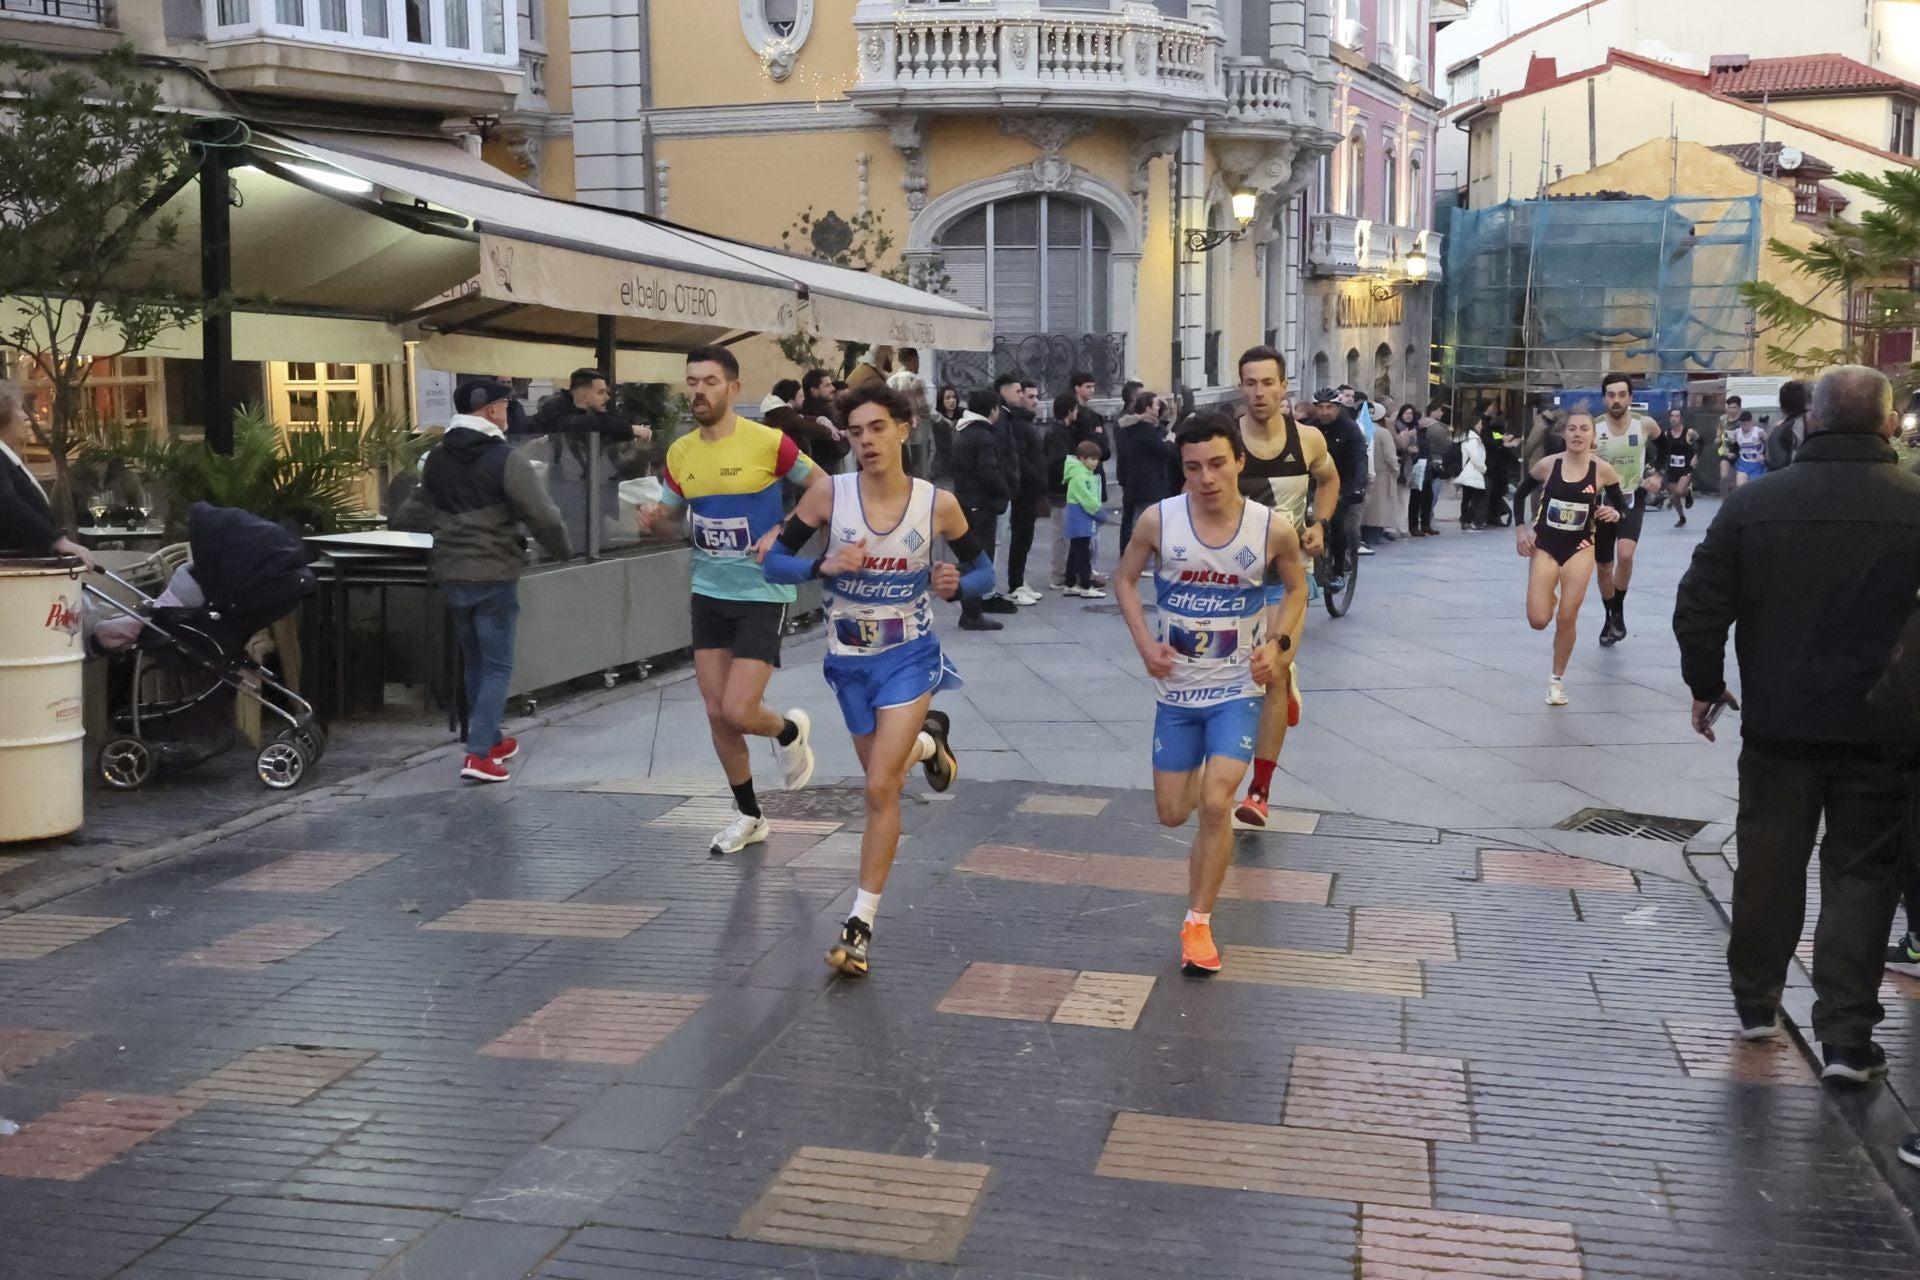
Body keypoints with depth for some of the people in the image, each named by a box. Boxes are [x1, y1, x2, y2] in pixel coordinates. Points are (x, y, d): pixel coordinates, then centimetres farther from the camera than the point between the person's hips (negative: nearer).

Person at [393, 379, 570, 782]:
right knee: (497, 666, 0)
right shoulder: (505, 458, -13)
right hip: (494, 577, -6)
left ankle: (490, 741, 29)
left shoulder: (437, 458, 8)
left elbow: (410, 517, 13)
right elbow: (544, 516, -17)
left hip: (450, 576, 6)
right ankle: (478, 755, -8)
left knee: (475, 663, 20)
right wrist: (561, 550, 2)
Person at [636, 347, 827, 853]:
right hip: (708, 594, 5)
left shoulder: (767, 442, -14)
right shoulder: (680, 453, 2)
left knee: (738, 712, -13)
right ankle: (748, 815, 24)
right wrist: (653, 520, -9)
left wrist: (783, 533, -14)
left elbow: (821, 485, -2)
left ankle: (790, 731, 22)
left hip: (763, 593, -5)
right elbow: (671, 516, 15)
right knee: (716, 714, 7)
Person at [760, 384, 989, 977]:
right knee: (885, 777, 18)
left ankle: (861, 925, 0)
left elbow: (983, 569, 2)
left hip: (908, 656, -3)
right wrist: (822, 566, -26)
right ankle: (927, 740, 55)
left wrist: (956, 585, -21)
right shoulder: (829, 494, -12)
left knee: (880, 787, -11)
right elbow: (774, 561, -6)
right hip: (848, 660, 3)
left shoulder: (938, 503, -12)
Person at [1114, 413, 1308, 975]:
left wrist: (1278, 642, -11)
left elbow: (1296, 589, 5)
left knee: (1215, 803, -17)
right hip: (1177, 687, 2)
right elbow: (1125, 577, 3)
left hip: (1238, 687, -2)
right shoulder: (1158, 520, -14)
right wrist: (1144, 643, -10)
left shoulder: (1273, 528, -14)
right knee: (1173, 814, 10)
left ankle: (1198, 922, 2)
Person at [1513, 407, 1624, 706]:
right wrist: (1520, 528, -2)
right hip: (1545, 545, 0)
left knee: (1567, 619, -2)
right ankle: (1549, 598, 32)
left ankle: (1557, 680, 17)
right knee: (1538, 621, -6)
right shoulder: (1547, 465, -7)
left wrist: (1614, 515, -18)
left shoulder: (1603, 471, -8)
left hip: (1580, 547, 0)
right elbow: (1519, 494, 8)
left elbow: (1622, 508, 4)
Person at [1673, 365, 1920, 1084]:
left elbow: (1700, 609, -3)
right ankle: (1846, 1038, 7)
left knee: (1768, 865, 15)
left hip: (1779, 725, 2)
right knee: (1861, 875, 8)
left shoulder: (1752, 505, -5)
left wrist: (1706, 685, 12)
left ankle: (1755, 1004, 29)